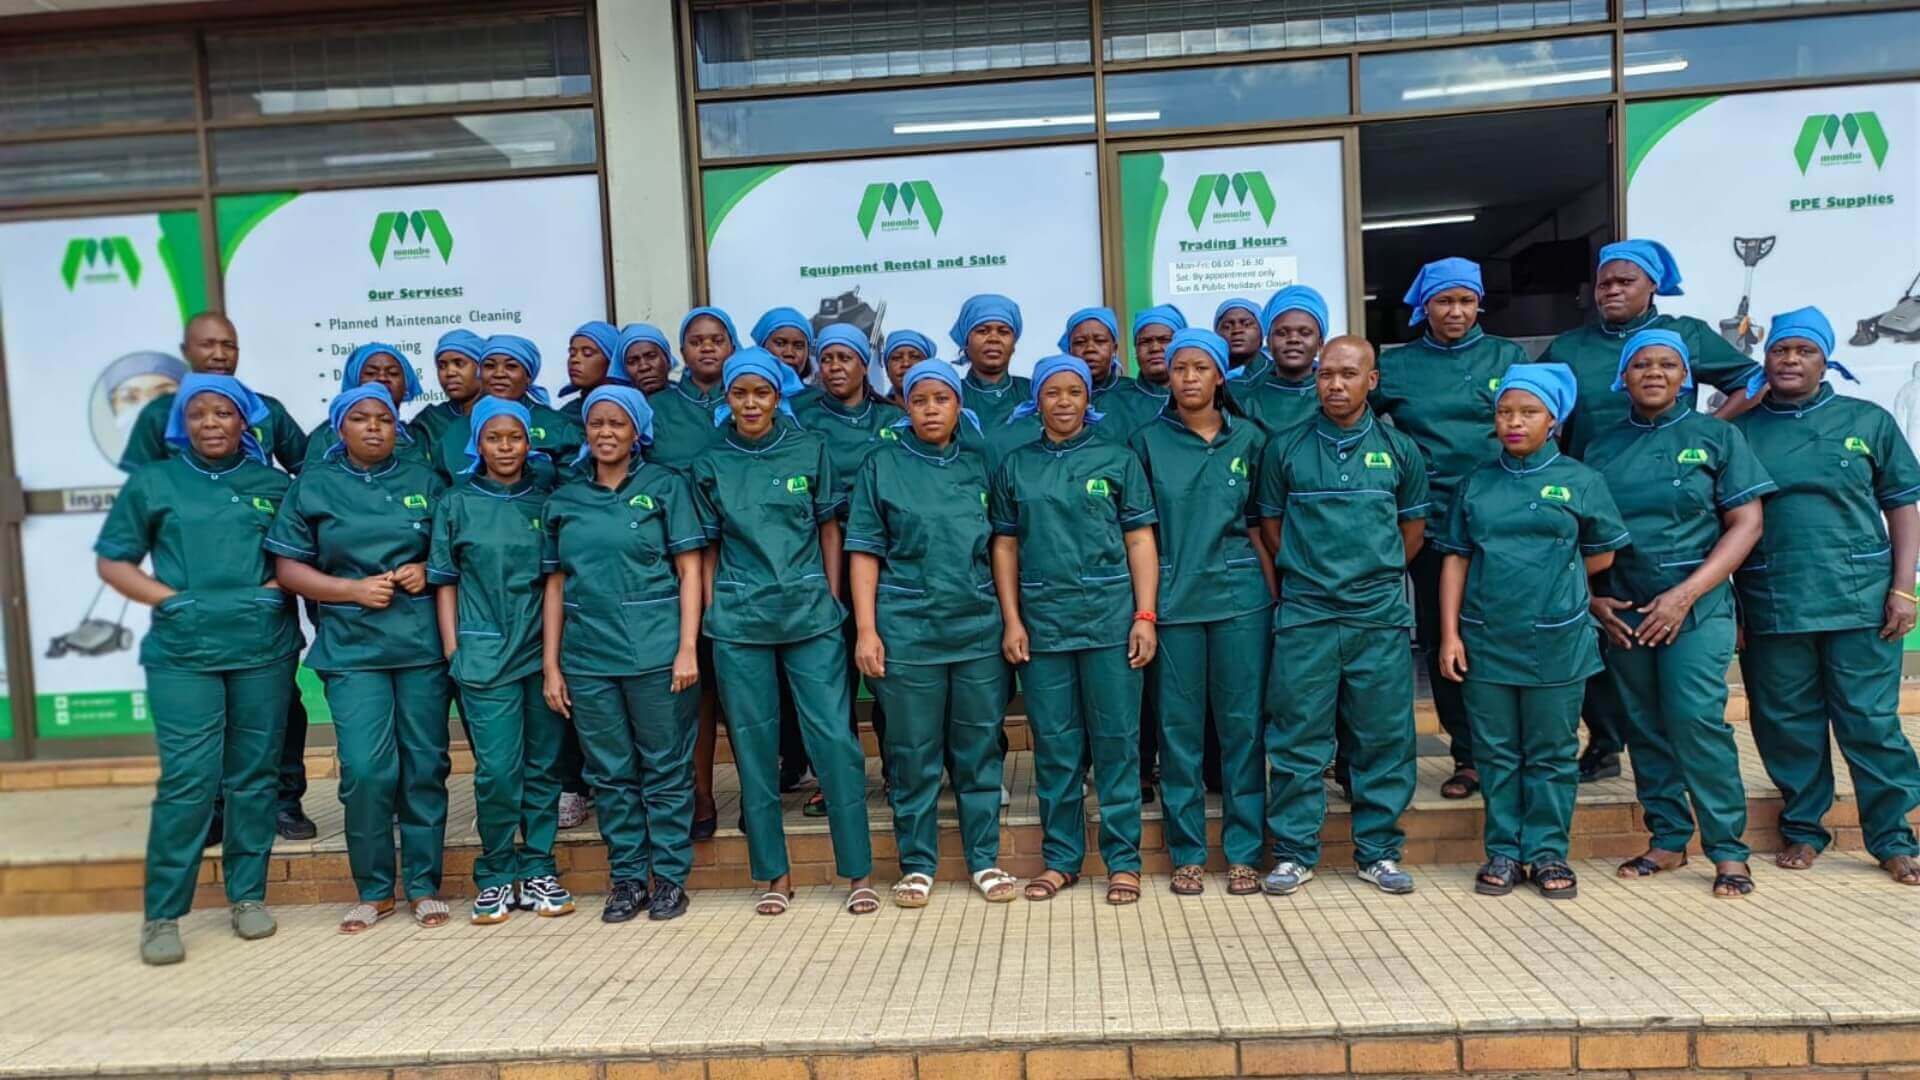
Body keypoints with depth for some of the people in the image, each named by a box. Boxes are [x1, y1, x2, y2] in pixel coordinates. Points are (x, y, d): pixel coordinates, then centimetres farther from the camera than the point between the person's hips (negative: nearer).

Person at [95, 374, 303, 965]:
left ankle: (248, 894, 19)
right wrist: (168, 598, -6)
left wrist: (281, 587, -4)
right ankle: (162, 914, 5)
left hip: (264, 649, 2)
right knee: (187, 781, -7)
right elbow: (112, 560, 8)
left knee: (253, 776, 7)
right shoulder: (152, 482, 8)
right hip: (182, 653, -1)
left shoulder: (274, 485, 11)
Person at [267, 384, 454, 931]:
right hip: (353, 647, -1)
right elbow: (288, 568, 3)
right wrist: (354, 589, -10)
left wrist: (426, 570, -6)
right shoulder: (313, 485, 6)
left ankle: (424, 886, 16)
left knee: (424, 766, 4)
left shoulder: (423, 480, 10)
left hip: (423, 643, 1)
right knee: (366, 771, -8)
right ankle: (373, 891, 11)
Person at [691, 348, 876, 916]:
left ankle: (858, 872, 7)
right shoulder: (710, 465, 6)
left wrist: (831, 601, 2)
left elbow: (829, 528, 7)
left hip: (809, 612, -1)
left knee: (834, 737, -4)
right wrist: (711, 614, 4)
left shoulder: (809, 450, 3)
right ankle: (774, 874, 19)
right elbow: (709, 547, 10)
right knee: (754, 745, 6)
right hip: (738, 620, 1)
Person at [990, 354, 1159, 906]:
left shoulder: (1118, 459, 6)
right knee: (1054, 745, 7)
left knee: (1116, 741, 2)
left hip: (1109, 616, -1)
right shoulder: (1015, 466, 10)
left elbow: (1140, 541, 3)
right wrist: (1011, 621, 1)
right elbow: (1005, 546, 9)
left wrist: (1145, 616, -5)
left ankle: (1123, 860, 13)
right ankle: (1060, 858, 18)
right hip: (1041, 621, 2)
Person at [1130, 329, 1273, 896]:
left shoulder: (1249, 439, 7)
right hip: (1174, 599, 0)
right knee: (1179, 726, 4)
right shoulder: (1149, 442, 4)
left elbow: (1260, 522, 9)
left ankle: (1243, 852, 15)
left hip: (1240, 595, 1)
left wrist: (1275, 593, 3)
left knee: (1242, 722, 4)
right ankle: (1187, 853, 15)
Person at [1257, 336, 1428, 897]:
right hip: (1304, 617, -1)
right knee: (1298, 740, 2)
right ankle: (1294, 853, 13)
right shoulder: (1286, 448, 3)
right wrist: (1304, 578, 8)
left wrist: (1378, 576, 11)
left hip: (1381, 618, 1)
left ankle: (1379, 851, 20)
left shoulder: (1399, 449, 6)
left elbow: (1413, 529, 15)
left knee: (1383, 739, 6)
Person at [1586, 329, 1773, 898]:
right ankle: (1668, 840, 18)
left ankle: (1728, 849, -2)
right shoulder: (1602, 447, 10)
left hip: (1696, 608, -3)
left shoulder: (1716, 436, 3)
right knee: (1645, 727, 6)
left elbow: (1746, 524, -3)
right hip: (1622, 612, 3)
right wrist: (1592, 597, -2)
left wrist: (1686, 594, -12)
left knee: (1696, 718, -14)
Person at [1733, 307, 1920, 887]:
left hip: (1861, 600, 0)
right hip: (1770, 607, 1)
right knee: (1787, 724, 8)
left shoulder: (1867, 421, 8)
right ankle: (1803, 829, 23)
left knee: (1872, 722, 3)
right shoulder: (1741, 430, 6)